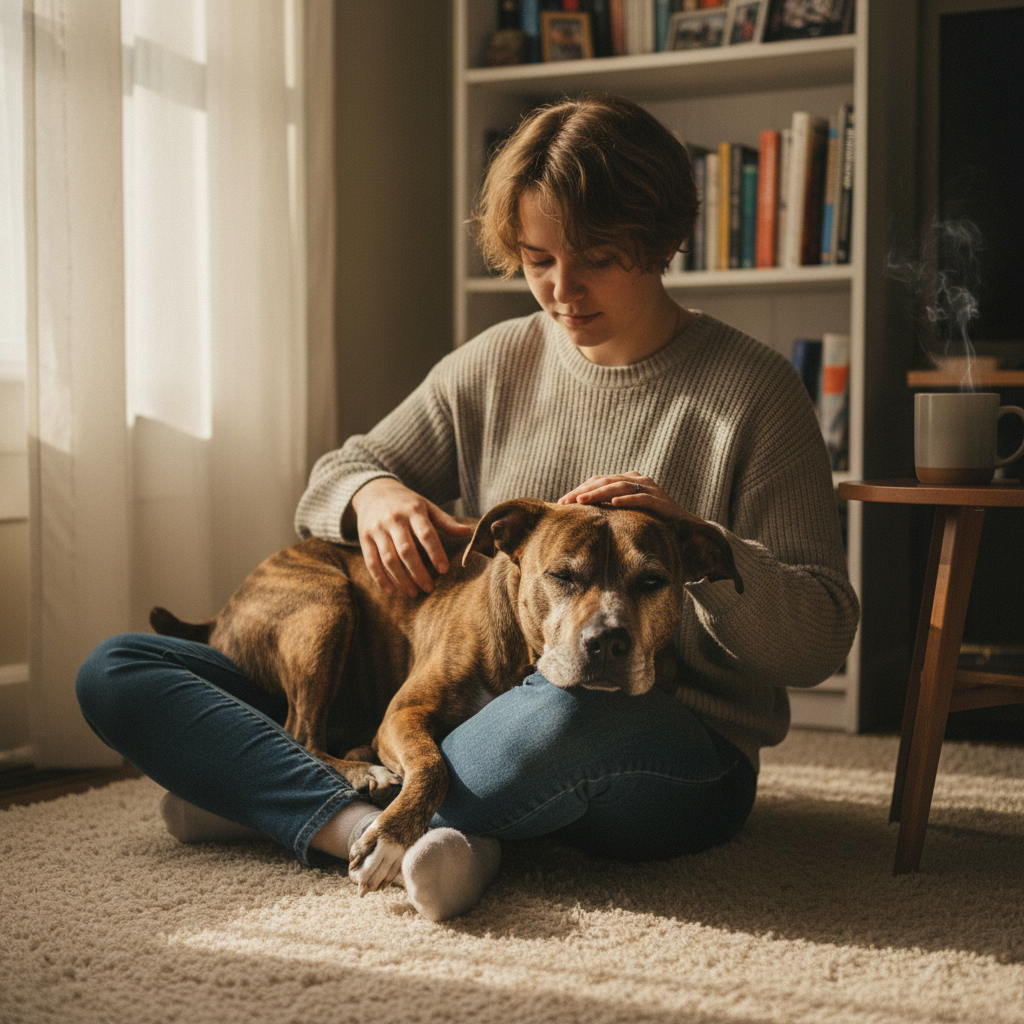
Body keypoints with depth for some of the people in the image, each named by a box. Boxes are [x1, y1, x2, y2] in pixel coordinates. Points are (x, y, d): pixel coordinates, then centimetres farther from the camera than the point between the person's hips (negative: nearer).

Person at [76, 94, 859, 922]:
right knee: (116, 673, -5)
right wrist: (371, 492, -8)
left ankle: (271, 803, -19)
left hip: (680, 758, -4)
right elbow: (331, 481, 17)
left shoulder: (751, 391, -3)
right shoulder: (496, 364, 10)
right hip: (477, 714, 4)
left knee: (570, 710, -45)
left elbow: (821, 643, -5)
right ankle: (375, 830, -28)